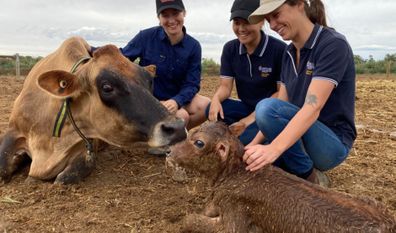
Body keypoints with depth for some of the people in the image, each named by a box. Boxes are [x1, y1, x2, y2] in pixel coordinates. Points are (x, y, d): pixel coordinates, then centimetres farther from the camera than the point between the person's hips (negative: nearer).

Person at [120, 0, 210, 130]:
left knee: (206, 106, -20)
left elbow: (192, 83, -8)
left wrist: (176, 101, -28)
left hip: (177, 98, 4)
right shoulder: (146, 36, -11)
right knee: (181, 116, -28)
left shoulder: (193, 46, -6)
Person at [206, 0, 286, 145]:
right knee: (213, 110, -24)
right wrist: (216, 99, -27)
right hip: (246, 107, 5)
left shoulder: (279, 49, -15)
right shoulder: (230, 48, 0)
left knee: (246, 139, -33)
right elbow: (225, 86, -3)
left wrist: (254, 116, -21)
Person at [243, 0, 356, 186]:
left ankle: (310, 177, -11)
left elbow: (312, 108, -30)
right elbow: (281, 105, 3)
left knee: (267, 107, -29)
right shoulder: (289, 53, 6)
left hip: (332, 142, -6)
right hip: (297, 138, 7)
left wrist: (274, 148, -42)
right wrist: (254, 144, -9)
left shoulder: (333, 45, -18)